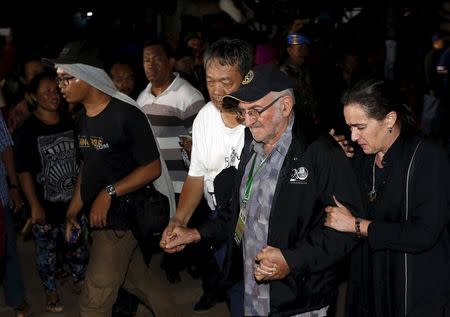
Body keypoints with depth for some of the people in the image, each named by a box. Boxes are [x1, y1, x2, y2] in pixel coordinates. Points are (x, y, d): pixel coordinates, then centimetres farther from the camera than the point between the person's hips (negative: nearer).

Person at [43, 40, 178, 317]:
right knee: (140, 283, 19)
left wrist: (109, 193, -21)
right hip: (99, 219, 8)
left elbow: (153, 168, -16)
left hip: (119, 219, -7)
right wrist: (73, 211, 12)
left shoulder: (126, 114, -17)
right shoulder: (84, 117, 8)